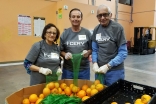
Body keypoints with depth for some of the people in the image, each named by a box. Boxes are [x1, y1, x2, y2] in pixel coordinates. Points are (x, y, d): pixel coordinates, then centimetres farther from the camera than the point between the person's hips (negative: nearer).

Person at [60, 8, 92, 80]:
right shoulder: (65, 34, 2)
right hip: (68, 69, 1)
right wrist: (65, 54, -15)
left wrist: (88, 52, -16)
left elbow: (92, 49, 5)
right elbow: (61, 50, 5)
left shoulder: (87, 33, 0)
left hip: (84, 69, 0)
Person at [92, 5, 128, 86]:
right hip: (99, 70, 5)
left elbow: (123, 52, -12)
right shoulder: (96, 30, 4)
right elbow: (94, 50, 9)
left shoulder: (117, 28, -11)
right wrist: (94, 63, -8)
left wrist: (108, 66, -18)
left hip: (115, 71, -4)